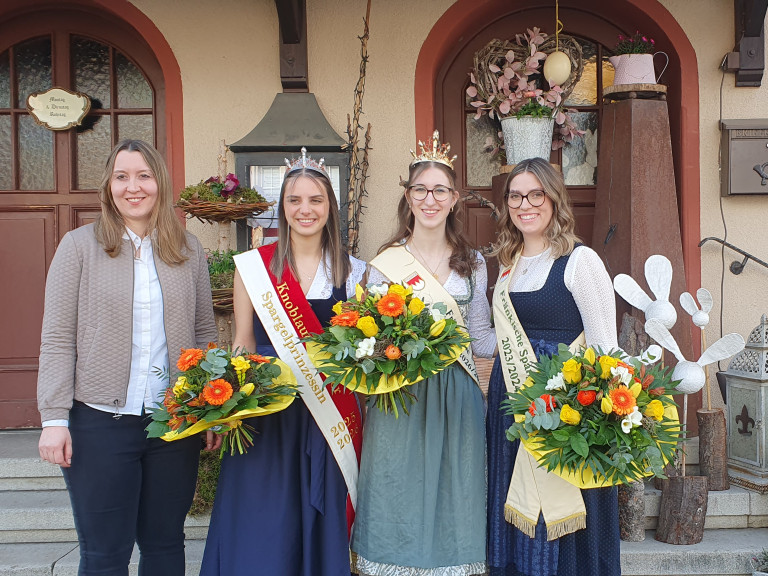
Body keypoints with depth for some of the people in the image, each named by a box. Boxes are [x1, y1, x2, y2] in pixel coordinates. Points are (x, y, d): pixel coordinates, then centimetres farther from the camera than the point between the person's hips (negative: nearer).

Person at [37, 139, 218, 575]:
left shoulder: (189, 249, 7)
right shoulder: (80, 245, -1)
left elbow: (204, 331, 10)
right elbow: (58, 338, -3)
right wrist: (54, 418, -9)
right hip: (100, 422, -2)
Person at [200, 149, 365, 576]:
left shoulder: (352, 271, 6)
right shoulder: (253, 266, 2)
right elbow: (243, 345, 6)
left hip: (331, 417, 1)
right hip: (267, 416, -1)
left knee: (323, 528, 8)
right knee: (262, 531, 3)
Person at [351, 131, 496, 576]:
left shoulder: (473, 264, 8)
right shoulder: (385, 263, 0)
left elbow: (480, 338, 10)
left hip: (457, 401, 2)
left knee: (452, 500, 8)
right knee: (399, 500, 3)